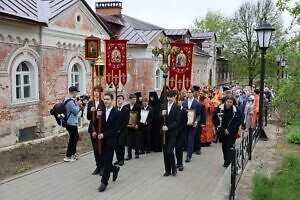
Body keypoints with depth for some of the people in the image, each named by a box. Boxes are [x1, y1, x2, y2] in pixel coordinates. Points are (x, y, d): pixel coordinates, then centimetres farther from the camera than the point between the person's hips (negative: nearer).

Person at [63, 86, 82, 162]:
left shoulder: (68, 99, 11)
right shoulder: (70, 101, -22)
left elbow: (74, 110, 13)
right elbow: (76, 111, -17)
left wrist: (77, 104, -1)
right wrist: (78, 104, -2)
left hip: (72, 123, 10)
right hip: (72, 123, -10)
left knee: (76, 137, 21)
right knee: (72, 139, -1)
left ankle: (73, 153, 32)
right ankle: (68, 157, 5)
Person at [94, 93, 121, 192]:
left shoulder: (117, 113, -7)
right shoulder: (101, 111, 5)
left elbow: (116, 128, -11)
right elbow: (95, 125, 3)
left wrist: (104, 134, -17)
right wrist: (98, 117, -15)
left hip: (110, 140, -4)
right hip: (102, 139, 5)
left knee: (107, 161, -3)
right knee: (104, 161, 12)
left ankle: (104, 182, 7)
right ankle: (115, 169, 39)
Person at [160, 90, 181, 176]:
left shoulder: (177, 107, -6)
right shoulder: (163, 106, 7)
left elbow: (178, 121, -11)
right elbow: (159, 119, 8)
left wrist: (168, 127, -18)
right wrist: (162, 115, -13)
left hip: (172, 133, -4)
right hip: (164, 132, 4)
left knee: (169, 151, -10)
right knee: (165, 152, 7)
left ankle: (173, 167, 14)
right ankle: (167, 170, 20)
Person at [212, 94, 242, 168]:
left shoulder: (236, 110, -12)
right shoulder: (220, 108, -8)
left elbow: (239, 121, -9)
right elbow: (214, 118, 1)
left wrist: (229, 129, -14)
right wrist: (219, 128, -8)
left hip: (232, 132, -3)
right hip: (222, 132, 3)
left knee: (230, 147, -9)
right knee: (224, 146, 14)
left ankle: (228, 162, -4)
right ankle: (226, 161, 28)